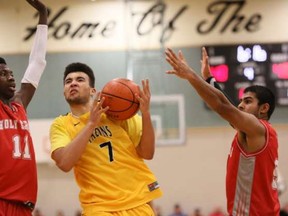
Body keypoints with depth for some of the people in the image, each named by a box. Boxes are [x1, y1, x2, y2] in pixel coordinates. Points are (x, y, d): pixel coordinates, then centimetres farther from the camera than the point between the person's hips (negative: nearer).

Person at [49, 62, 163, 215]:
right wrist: (91, 123, -19)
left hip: (136, 201, 2)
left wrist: (146, 114, -13)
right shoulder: (60, 125, 4)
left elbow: (147, 154, 2)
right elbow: (64, 163, -15)